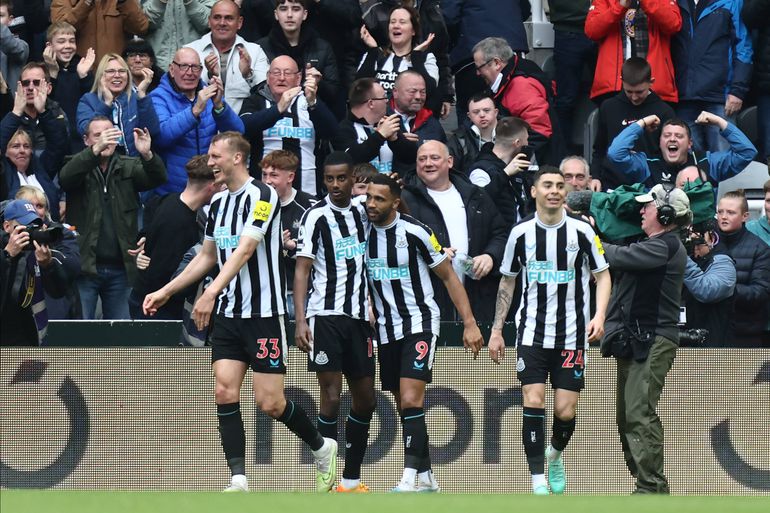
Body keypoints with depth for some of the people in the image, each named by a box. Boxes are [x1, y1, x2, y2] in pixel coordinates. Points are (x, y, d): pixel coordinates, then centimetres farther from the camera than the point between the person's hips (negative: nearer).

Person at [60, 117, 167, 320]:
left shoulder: (128, 167, 8)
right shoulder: (79, 165, 3)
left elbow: (158, 178, -7)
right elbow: (66, 177, -20)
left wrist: (147, 155, -30)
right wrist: (96, 150, -36)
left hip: (120, 268, 2)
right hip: (85, 265, -2)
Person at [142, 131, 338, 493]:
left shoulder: (261, 196, -11)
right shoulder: (218, 203, 13)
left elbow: (245, 249, -22)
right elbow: (207, 257, 25)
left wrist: (212, 292, -32)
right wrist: (165, 292, 22)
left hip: (264, 313, -7)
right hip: (228, 314, 7)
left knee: (269, 401, -6)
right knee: (224, 391, -7)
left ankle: (322, 448, 19)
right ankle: (238, 481, -7)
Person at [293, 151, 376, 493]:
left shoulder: (362, 212, 10)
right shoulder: (316, 216, -6)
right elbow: (302, 271, -9)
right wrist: (300, 321, -17)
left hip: (358, 317, 6)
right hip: (325, 316, -6)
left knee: (365, 399, 8)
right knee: (331, 396, -10)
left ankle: (351, 479, 17)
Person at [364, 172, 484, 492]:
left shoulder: (414, 232, -13)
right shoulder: (363, 232, 1)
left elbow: (448, 276, -5)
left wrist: (469, 323, -7)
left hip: (420, 324, -6)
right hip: (386, 330, 6)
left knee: (411, 401, -19)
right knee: (405, 409, 9)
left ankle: (411, 476, -23)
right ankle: (425, 478, 19)